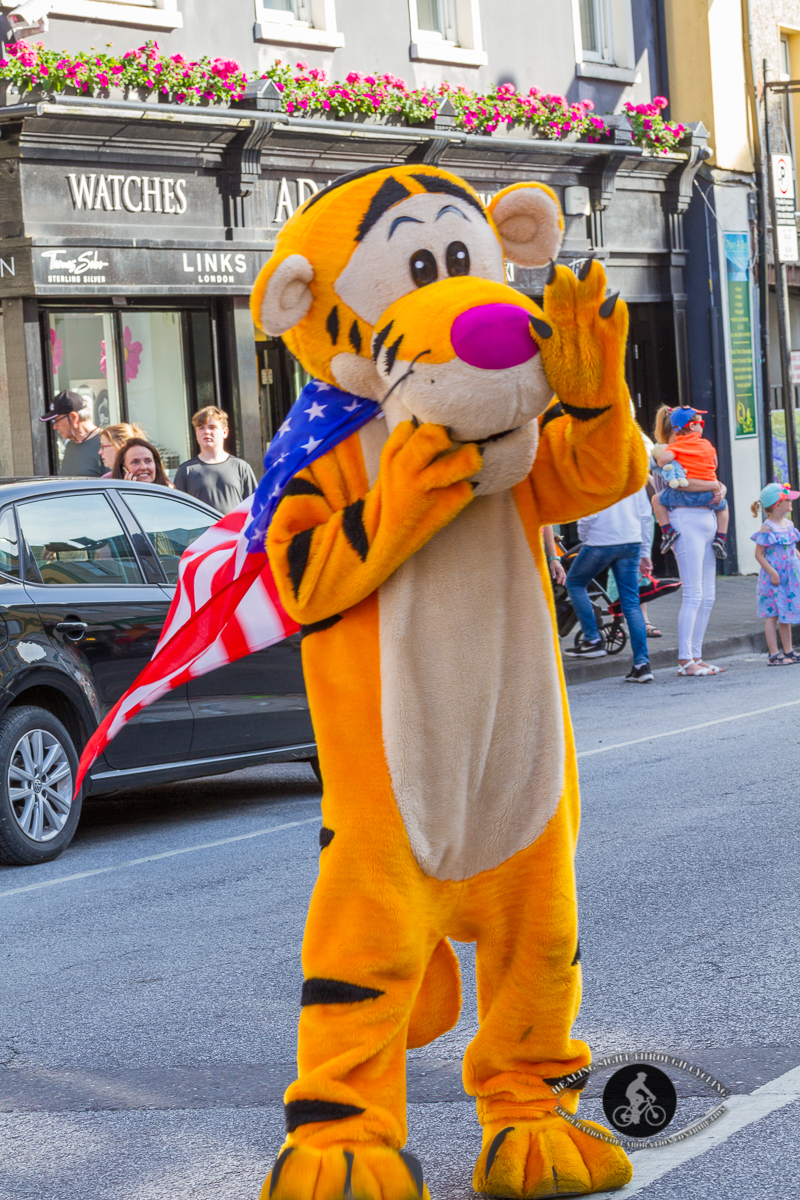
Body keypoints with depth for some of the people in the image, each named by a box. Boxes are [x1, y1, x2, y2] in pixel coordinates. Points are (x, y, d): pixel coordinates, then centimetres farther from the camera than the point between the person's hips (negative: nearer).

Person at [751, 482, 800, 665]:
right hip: (773, 578, -7)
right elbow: (759, 554, -14)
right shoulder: (767, 529, -14)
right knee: (773, 615, -3)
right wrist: (772, 573, -18)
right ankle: (774, 654, 0)